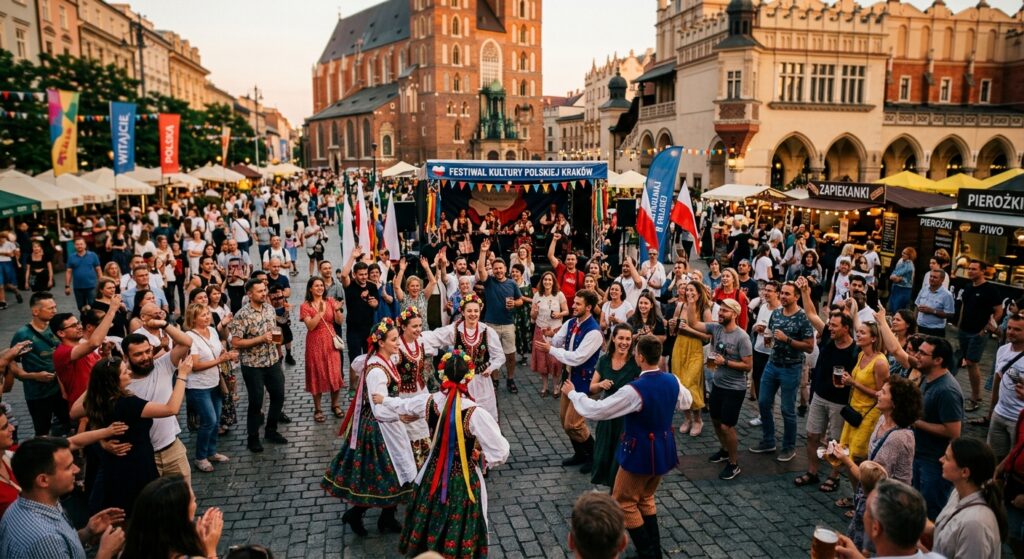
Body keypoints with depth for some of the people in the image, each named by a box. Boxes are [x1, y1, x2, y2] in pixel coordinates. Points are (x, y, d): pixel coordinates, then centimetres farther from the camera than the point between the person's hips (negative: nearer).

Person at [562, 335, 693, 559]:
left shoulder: (635, 390, -29)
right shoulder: (672, 381, -7)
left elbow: (597, 410, -22)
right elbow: (686, 402, 16)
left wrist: (573, 393, -8)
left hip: (641, 453, -7)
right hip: (664, 450, 8)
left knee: (624, 502, 12)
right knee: (645, 498, 26)